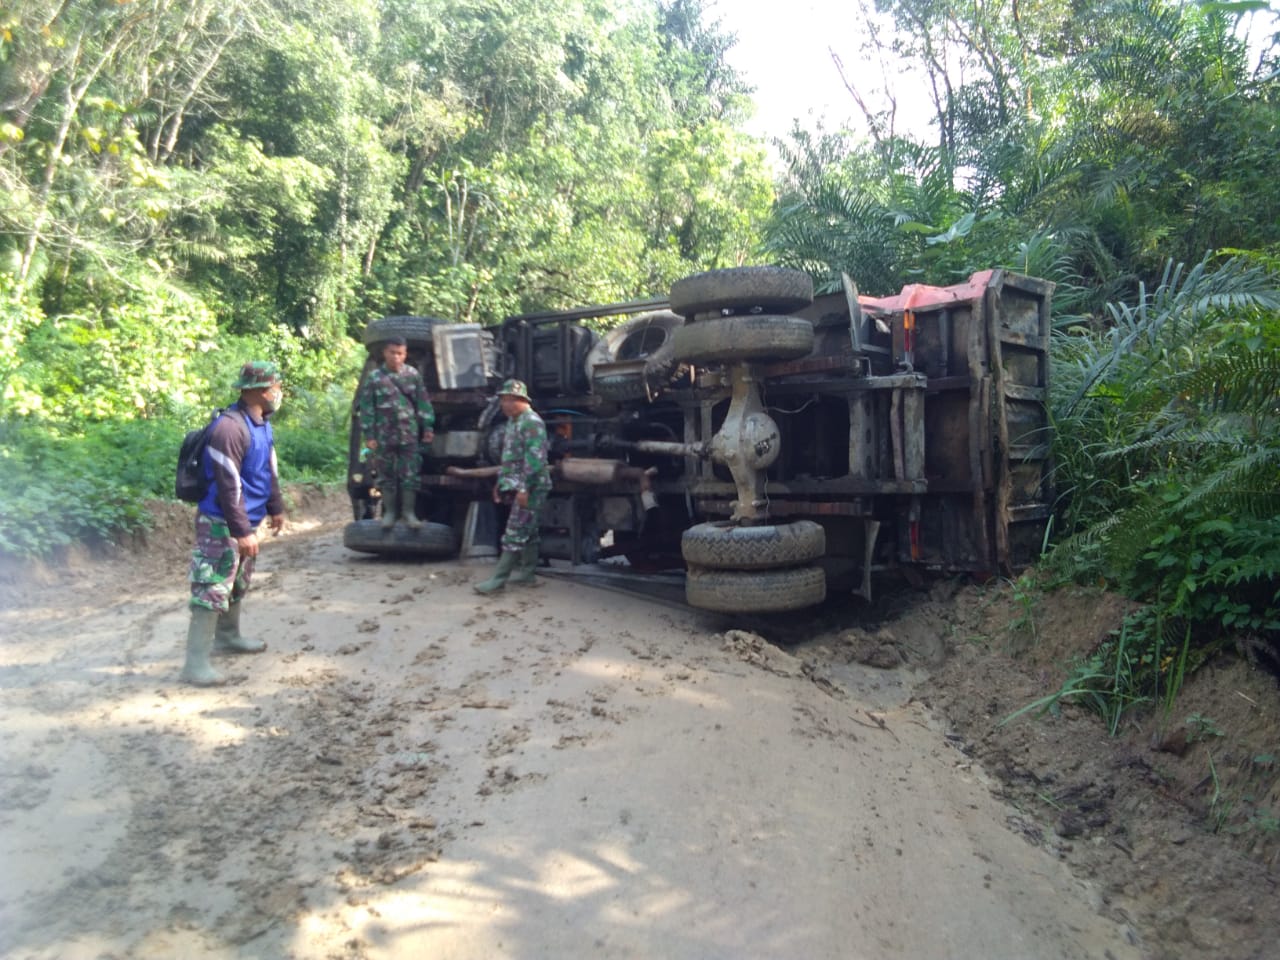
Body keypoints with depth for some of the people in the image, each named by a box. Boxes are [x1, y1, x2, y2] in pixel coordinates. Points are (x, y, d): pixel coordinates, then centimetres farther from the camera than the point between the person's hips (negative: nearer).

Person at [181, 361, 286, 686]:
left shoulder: (262, 424, 6)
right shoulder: (230, 427, -24)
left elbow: (270, 470, 18)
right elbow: (228, 486, -26)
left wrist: (275, 508, 21)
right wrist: (242, 531, -25)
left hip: (245, 521, 10)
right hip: (221, 524, -10)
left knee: (238, 583, 23)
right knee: (212, 589, -9)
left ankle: (227, 637, 42)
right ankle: (196, 662, -5)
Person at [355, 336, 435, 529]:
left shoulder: (413, 375, 5)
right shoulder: (374, 378, 0)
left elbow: (424, 403, 8)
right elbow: (365, 409, 0)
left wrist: (428, 427, 3)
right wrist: (369, 435, -4)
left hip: (410, 435, 1)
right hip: (384, 437, -1)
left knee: (411, 475, 1)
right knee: (387, 476, 7)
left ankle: (408, 511, 12)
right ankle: (389, 512, 18)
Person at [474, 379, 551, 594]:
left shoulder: (532, 422, -16)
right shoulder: (513, 422, 16)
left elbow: (535, 459, -23)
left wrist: (524, 487, -25)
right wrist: (501, 482, 21)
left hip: (530, 487, -10)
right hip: (518, 486, 10)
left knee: (515, 533, -9)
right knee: (527, 531, 15)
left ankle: (499, 578, -9)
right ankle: (527, 571, 23)